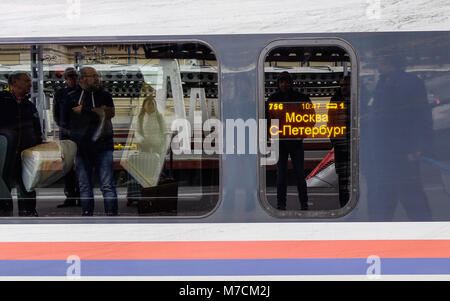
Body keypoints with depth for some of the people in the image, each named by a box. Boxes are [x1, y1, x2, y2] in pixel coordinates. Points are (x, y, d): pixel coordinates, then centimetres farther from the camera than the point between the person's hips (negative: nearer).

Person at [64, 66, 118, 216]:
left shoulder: (105, 95, 8)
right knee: (85, 187, 7)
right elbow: (65, 120, 6)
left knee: (107, 185, -6)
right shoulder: (72, 97, 9)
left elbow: (109, 113, -9)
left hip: (103, 147, -1)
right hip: (81, 148, 1)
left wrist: (83, 111, -8)